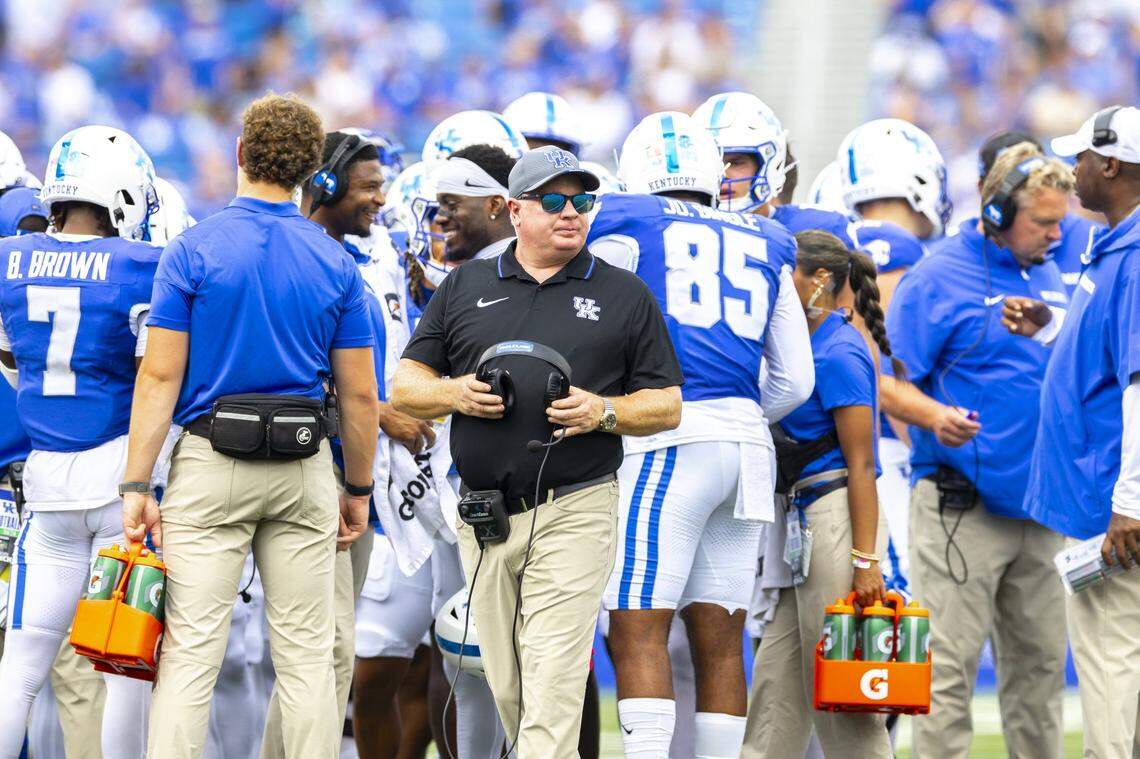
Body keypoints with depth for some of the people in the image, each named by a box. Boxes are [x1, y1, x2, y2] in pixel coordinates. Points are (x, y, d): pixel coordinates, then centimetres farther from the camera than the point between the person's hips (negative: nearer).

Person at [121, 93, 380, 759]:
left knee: (191, 652, -4)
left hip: (211, 470, -2)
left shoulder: (194, 251, -5)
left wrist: (138, 485, -5)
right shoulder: (335, 263, 3)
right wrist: (360, 490, 16)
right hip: (305, 473, 2)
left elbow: (160, 377, -7)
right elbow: (360, 393, 5)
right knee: (307, 654, 6)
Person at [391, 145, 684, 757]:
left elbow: (667, 406, 8)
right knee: (507, 685, 7)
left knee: (552, 688, -13)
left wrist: (603, 412, -10)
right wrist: (455, 393, -7)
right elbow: (404, 388, 13)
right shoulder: (465, 287, 14)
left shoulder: (624, 296, 9)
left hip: (574, 512, -3)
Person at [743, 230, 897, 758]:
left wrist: (865, 560, -20)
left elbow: (861, 465, -17)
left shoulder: (840, 355, -14)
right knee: (777, 680, 9)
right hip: (801, 517, 10)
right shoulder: (808, 346, 14)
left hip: (836, 514, -10)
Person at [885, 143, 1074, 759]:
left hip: (1039, 508, 7)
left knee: (1039, 662, 12)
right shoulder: (938, 280, -8)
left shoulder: (1051, 280, 13)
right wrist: (941, 425, -18)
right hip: (963, 510, -7)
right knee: (949, 663, -5)